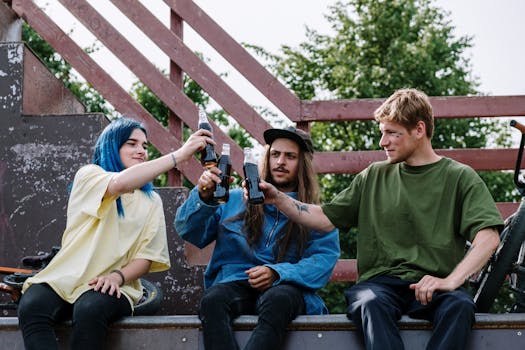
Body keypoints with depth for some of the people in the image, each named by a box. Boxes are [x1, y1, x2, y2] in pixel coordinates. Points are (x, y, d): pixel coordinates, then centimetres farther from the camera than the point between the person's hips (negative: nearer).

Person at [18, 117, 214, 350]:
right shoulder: (88, 176, 6)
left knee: (90, 309, -36)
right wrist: (180, 155, -19)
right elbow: (119, 183, -18)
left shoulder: (151, 201, 15)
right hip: (65, 279, -1)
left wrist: (118, 276, -16)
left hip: (111, 286, 1)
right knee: (31, 306, -34)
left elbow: (146, 257, 7)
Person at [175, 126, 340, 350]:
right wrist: (203, 198, -5)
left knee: (277, 300, -39)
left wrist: (277, 273, -17)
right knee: (212, 299, -35)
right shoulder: (235, 200, 21)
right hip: (235, 284, 1)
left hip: (285, 287, -1)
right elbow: (189, 232, 16)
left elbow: (324, 260, 0)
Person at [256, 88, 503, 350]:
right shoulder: (375, 176, 19)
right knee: (370, 303, -35)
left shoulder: (459, 178, 8)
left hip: (432, 285, -1)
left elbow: (488, 237, -5)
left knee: (459, 305, -36)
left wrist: (451, 281, -20)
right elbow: (326, 219, 18)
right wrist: (278, 199, 5)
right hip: (380, 282, 2)